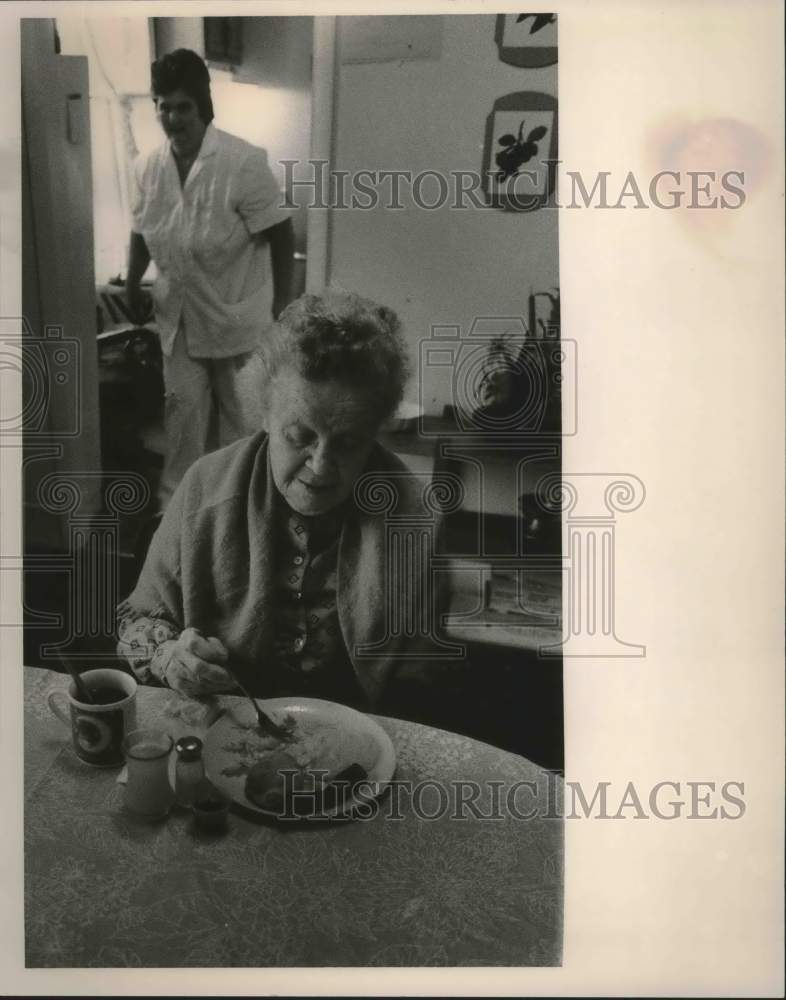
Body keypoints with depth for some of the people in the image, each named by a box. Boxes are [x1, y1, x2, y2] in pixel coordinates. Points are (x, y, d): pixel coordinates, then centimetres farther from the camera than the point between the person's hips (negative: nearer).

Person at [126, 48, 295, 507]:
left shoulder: (244, 163, -18)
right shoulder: (148, 166, -2)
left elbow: (281, 237, -15)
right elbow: (142, 231, 13)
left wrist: (280, 311, -16)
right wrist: (134, 286, 5)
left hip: (236, 315, -4)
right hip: (179, 314, 4)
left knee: (240, 413, 10)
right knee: (183, 406, 11)